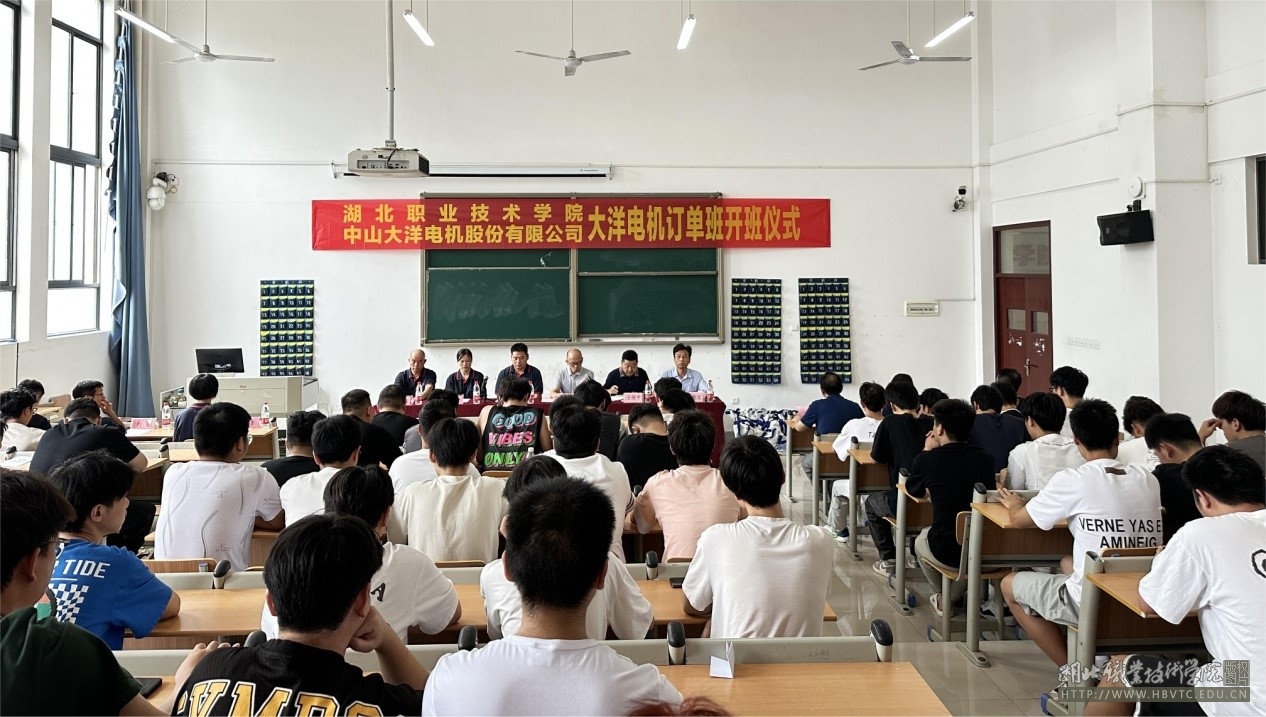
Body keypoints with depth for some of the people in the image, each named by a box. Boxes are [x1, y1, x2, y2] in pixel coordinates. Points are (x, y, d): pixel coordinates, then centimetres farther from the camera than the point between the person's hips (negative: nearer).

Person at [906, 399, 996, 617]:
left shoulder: (926, 460, -10)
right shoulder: (985, 458, -1)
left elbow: (914, 491, 12)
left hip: (948, 552, -2)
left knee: (921, 540, 32)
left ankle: (944, 597, 40)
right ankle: (953, 597, 35)